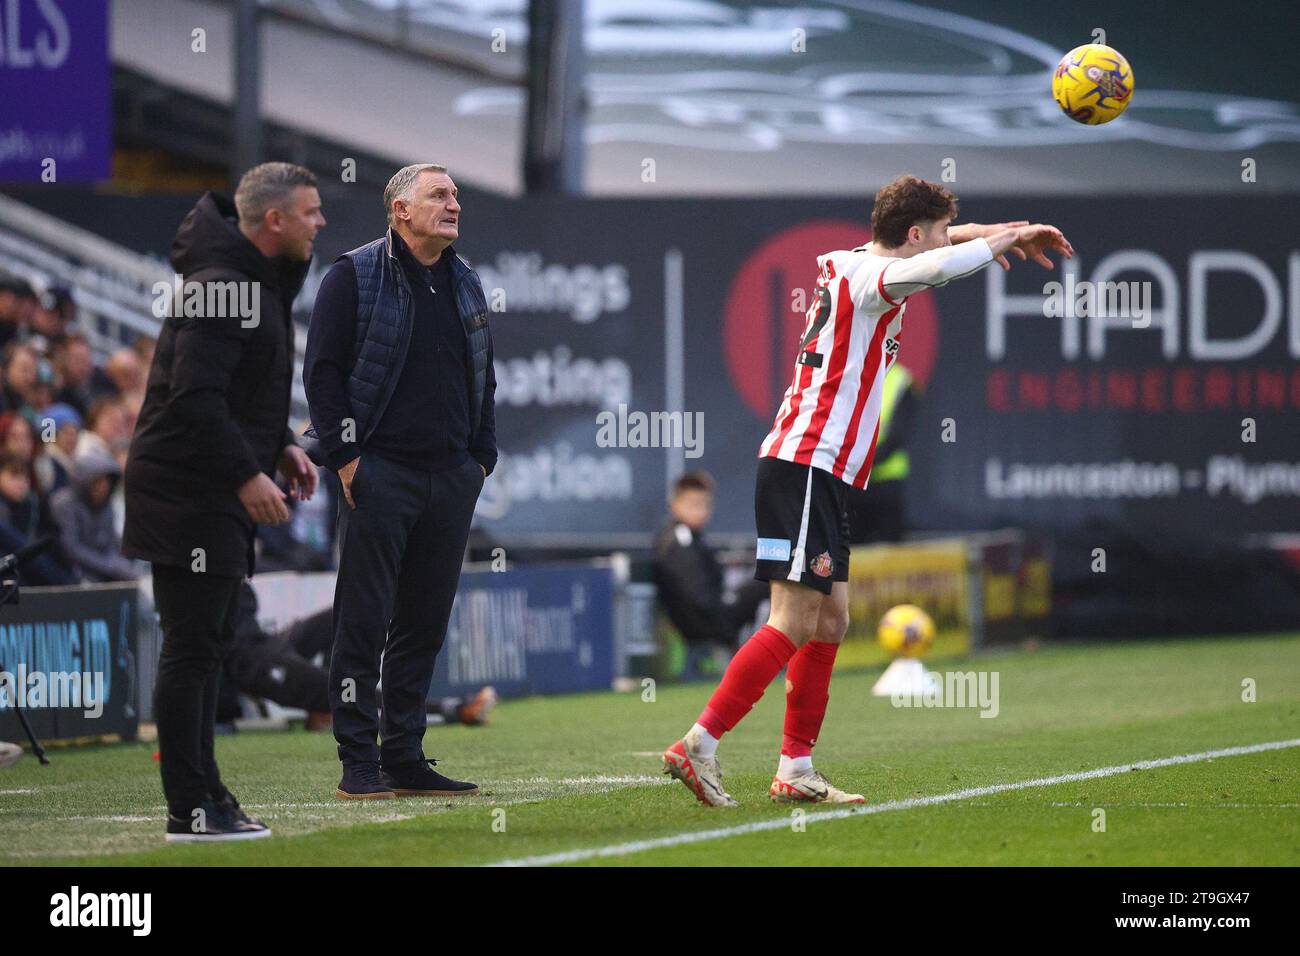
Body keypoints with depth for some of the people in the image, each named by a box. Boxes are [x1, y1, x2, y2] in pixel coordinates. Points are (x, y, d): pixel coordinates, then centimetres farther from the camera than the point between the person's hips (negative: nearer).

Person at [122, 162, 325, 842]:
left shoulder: (260, 282, 15)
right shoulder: (224, 288, -18)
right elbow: (194, 396, -26)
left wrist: (279, 445, 14)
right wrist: (246, 473, -24)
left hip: (215, 494, 11)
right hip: (188, 489, -11)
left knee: (207, 644, 14)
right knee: (192, 646, -9)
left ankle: (202, 794, 21)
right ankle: (190, 810, -8)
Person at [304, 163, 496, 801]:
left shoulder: (465, 283, 16)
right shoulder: (355, 276, -2)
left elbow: (483, 377, 24)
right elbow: (322, 371, -5)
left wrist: (481, 457, 15)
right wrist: (343, 456, -10)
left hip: (452, 478, 6)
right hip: (379, 474, -6)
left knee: (426, 623, 7)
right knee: (364, 621, -6)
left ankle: (405, 758, 13)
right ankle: (359, 764, -4)